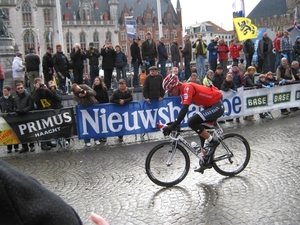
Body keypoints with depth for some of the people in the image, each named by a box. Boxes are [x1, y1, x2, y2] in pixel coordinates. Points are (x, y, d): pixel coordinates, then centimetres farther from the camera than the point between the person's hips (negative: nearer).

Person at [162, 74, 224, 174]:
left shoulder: (187, 88, -21)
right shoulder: (184, 90, 8)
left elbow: (184, 109, -33)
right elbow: (183, 110, 16)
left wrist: (173, 126, -36)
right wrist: (174, 123, 12)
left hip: (216, 106, -10)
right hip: (210, 107, 11)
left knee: (192, 122, -23)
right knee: (202, 131, 14)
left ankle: (212, 141, -8)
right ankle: (206, 160, 23)